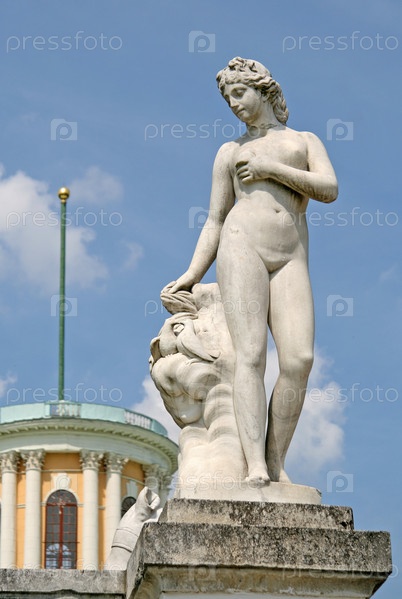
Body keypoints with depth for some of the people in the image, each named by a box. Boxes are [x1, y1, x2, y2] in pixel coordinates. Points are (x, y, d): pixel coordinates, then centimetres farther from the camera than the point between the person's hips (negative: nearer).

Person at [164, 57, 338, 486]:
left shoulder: (306, 141, 22)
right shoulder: (230, 152, 22)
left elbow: (329, 189, 3)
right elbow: (214, 221, 18)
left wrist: (271, 168, -2)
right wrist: (192, 275, 6)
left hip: (290, 261, 1)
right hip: (243, 246, 0)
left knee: (299, 358, -20)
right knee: (251, 353, -19)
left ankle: (276, 462, -13)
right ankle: (255, 466, -29)